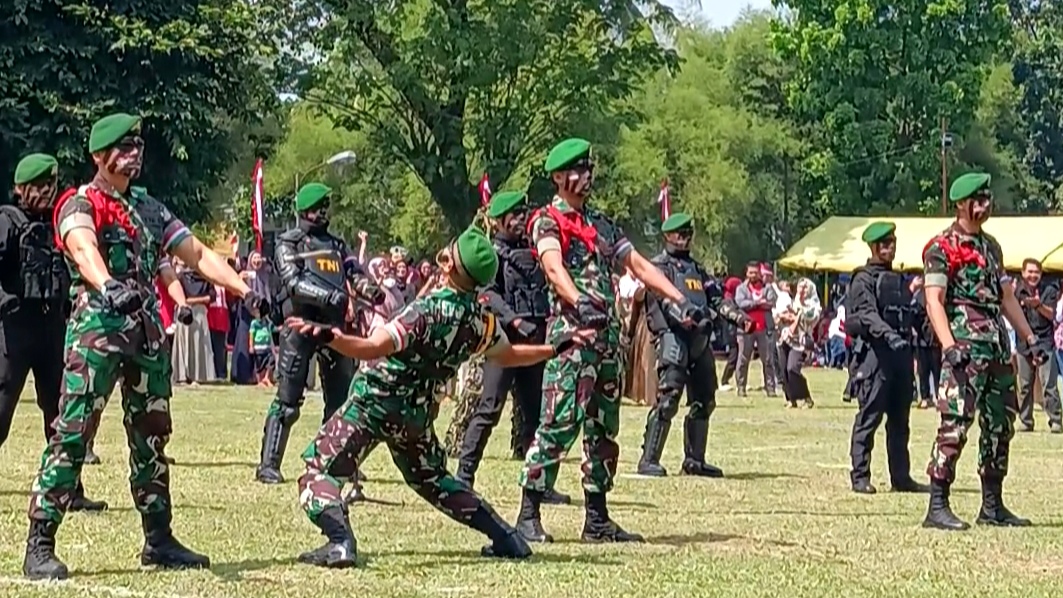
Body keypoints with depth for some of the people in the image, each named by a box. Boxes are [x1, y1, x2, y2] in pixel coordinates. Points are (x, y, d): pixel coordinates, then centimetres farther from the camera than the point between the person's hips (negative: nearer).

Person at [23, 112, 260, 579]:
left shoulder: (147, 206, 17)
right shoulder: (79, 204, -5)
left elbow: (196, 254, 14)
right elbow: (84, 248, -27)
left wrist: (244, 290, -1)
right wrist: (107, 286, -49)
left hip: (147, 330, 7)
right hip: (96, 328, -7)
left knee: (152, 435, 12)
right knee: (71, 433, -12)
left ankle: (158, 540, 22)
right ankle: (39, 547, -12)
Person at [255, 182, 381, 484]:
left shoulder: (337, 244, 20)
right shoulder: (288, 242, 2)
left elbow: (355, 275, 11)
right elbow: (293, 283, -13)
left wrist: (371, 291, -12)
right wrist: (328, 296, -27)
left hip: (334, 324, 6)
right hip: (301, 323, -6)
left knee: (341, 399, 9)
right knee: (287, 400, -8)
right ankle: (268, 465, -7)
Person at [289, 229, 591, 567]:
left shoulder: (429, 311, -25)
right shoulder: (481, 319, -5)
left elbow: (372, 349, -32)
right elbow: (508, 357, 13)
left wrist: (327, 336, -42)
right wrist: (556, 348, 27)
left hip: (374, 403, -7)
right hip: (418, 413, 7)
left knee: (318, 468, -1)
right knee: (432, 479, 26)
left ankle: (340, 541, -25)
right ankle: (507, 539, 19)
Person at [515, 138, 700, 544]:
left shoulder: (601, 224, 20)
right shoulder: (548, 222, -2)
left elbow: (639, 265, 18)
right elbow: (554, 268, -21)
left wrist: (678, 301, 5)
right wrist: (580, 302, -40)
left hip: (607, 335, 7)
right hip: (570, 332, -7)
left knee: (604, 429, 9)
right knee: (559, 424, -13)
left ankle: (597, 518, 14)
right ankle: (528, 516, -10)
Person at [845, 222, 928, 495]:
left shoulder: (899, 280, 21)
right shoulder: (864, 279, -4)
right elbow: (867, 314, -19)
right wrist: (889, 334, -34)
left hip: (902, 353, 8)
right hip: (875, 352, -8)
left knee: (900, 420, 10)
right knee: (869, 417, -6)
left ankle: (901, 477, 15)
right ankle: (860, 477, -3)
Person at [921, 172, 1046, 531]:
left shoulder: (991, 247, 20)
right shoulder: (942, 248, -5)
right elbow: (934, 301, -13)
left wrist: (1030, 339, 17)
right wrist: (949, 346, -24)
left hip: (997, 346, 8)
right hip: (965, 349, -8)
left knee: (1000, 427, 10)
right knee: (955, 425, -13)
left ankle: (992, 506, 18)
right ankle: (937, 508, -13)